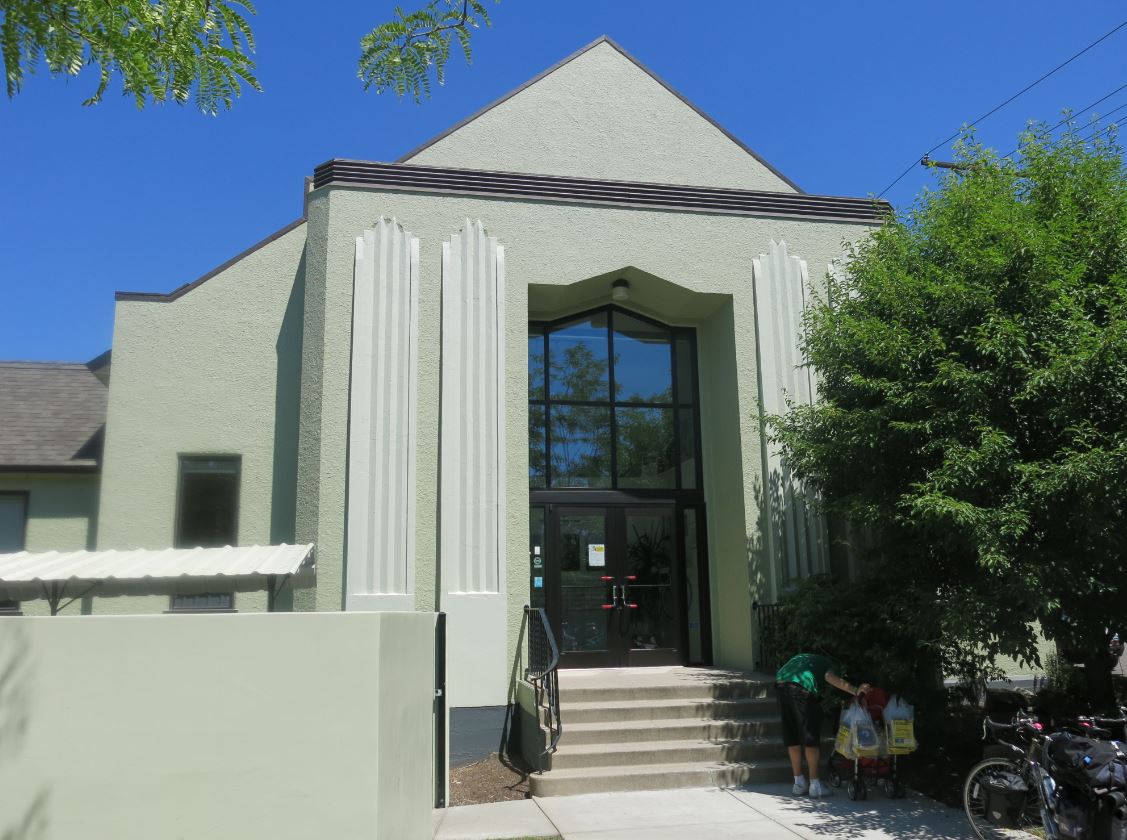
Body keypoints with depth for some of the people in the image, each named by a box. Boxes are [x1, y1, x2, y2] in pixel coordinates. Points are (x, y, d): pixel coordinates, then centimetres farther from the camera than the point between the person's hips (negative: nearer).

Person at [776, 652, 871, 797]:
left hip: (780, 684, 6)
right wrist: (855, 690, -14)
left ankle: (799, 783, 22)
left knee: (792, 737, 15)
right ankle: (815, 785, 8)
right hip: (802, 689, -6)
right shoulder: (831, 664, 20)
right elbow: (829, 677, -4)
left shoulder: (800, 658, 39)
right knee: (811, 737, 6)